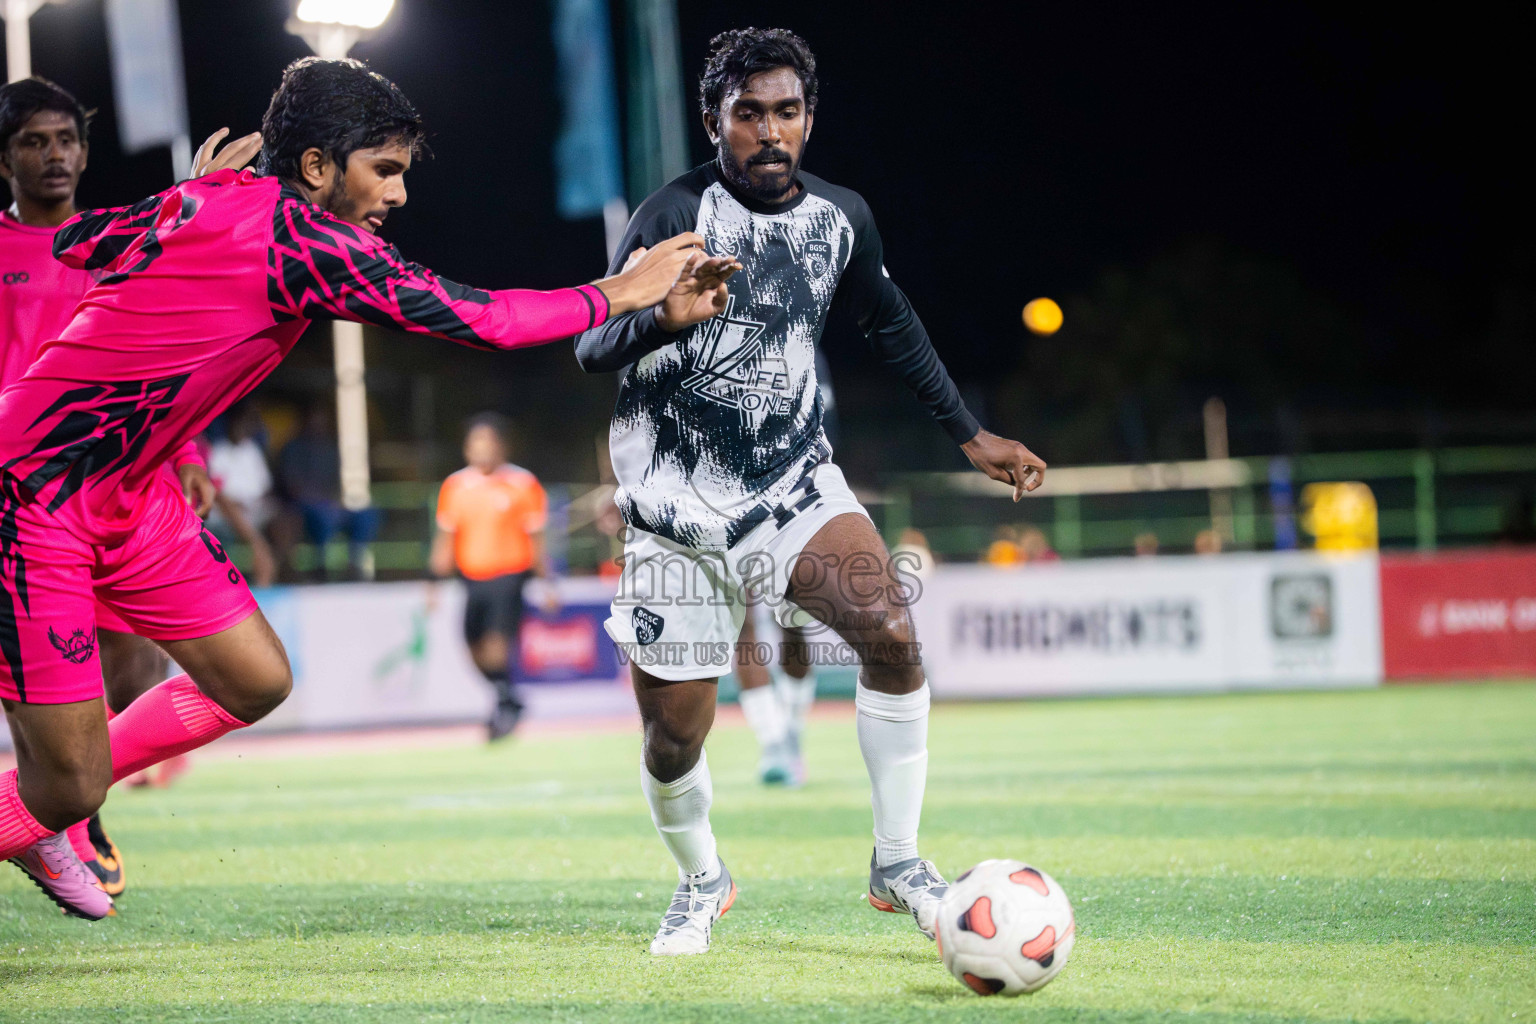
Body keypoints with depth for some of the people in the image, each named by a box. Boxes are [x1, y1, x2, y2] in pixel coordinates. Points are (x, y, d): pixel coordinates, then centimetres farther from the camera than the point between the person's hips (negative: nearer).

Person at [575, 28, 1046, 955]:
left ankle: (898, 864, -10)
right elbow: (592, 348, -14)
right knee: (673, 737, 0)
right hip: (677, 511, -2)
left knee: (891, 629, -24)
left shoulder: (840, 217, 3)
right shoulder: (676, 214, -11)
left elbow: (892, 326, 20)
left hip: (796, 488, 2)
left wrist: (972, 435, 19)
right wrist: (664, 319, -36)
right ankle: (702, 882, 32)